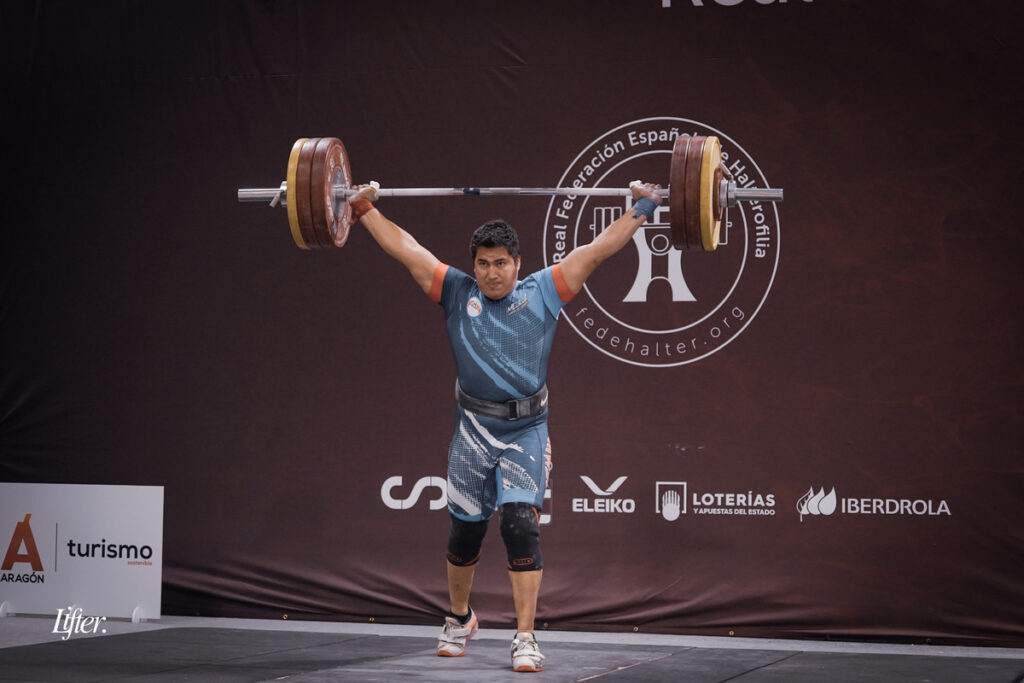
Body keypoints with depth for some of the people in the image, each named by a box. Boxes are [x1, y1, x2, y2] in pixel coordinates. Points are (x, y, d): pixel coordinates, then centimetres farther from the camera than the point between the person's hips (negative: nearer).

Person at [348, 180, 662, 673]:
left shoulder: (543, 293, 3)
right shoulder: (457, 293, 6)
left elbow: (597, 249, 4)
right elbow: (405, 250, 9)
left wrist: (642, 208, 3)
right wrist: (364, 210, 12)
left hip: (525, 432, -2)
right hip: (472, 431, 2)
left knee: (520, 525, -15)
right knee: (464, 530, 12)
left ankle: (525, 639, -12)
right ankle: (459, 621, 36)